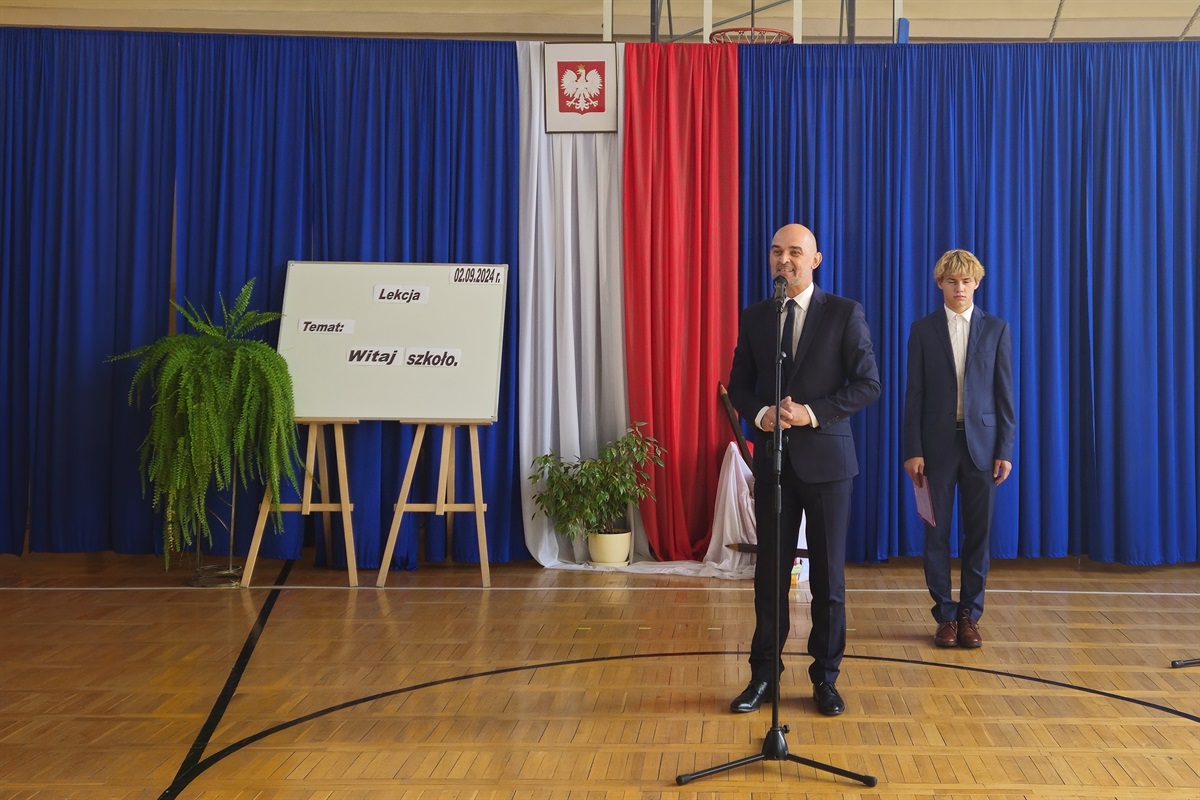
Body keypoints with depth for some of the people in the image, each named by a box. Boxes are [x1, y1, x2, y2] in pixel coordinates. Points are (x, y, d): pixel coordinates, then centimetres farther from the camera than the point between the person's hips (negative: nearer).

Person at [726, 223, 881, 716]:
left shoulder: (844, 314, -2)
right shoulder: (754, 317, 8)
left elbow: (869, 384, -6)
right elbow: (739, 385, 11)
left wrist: (812, 413, -16)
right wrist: (760, 414, -10)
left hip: (825, 458, -2)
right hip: (773, 459, 3)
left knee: (828, 575, 6)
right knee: (770, 574, 7)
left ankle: (825, 678, 19)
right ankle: (764, 676, 18)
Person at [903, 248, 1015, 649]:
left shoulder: (996, 329, 5)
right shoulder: (923, 330, 3)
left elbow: (1005, 393, 4)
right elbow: (915, 393, 1)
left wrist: (1006, 449, -3)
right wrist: (913, 450, -5)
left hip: (981, 443, 1)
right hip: (938, 443, 0)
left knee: (978, 533, 5)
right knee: (937, 533, 3)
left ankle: (970, 615, 16)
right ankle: (945, 615, 13)